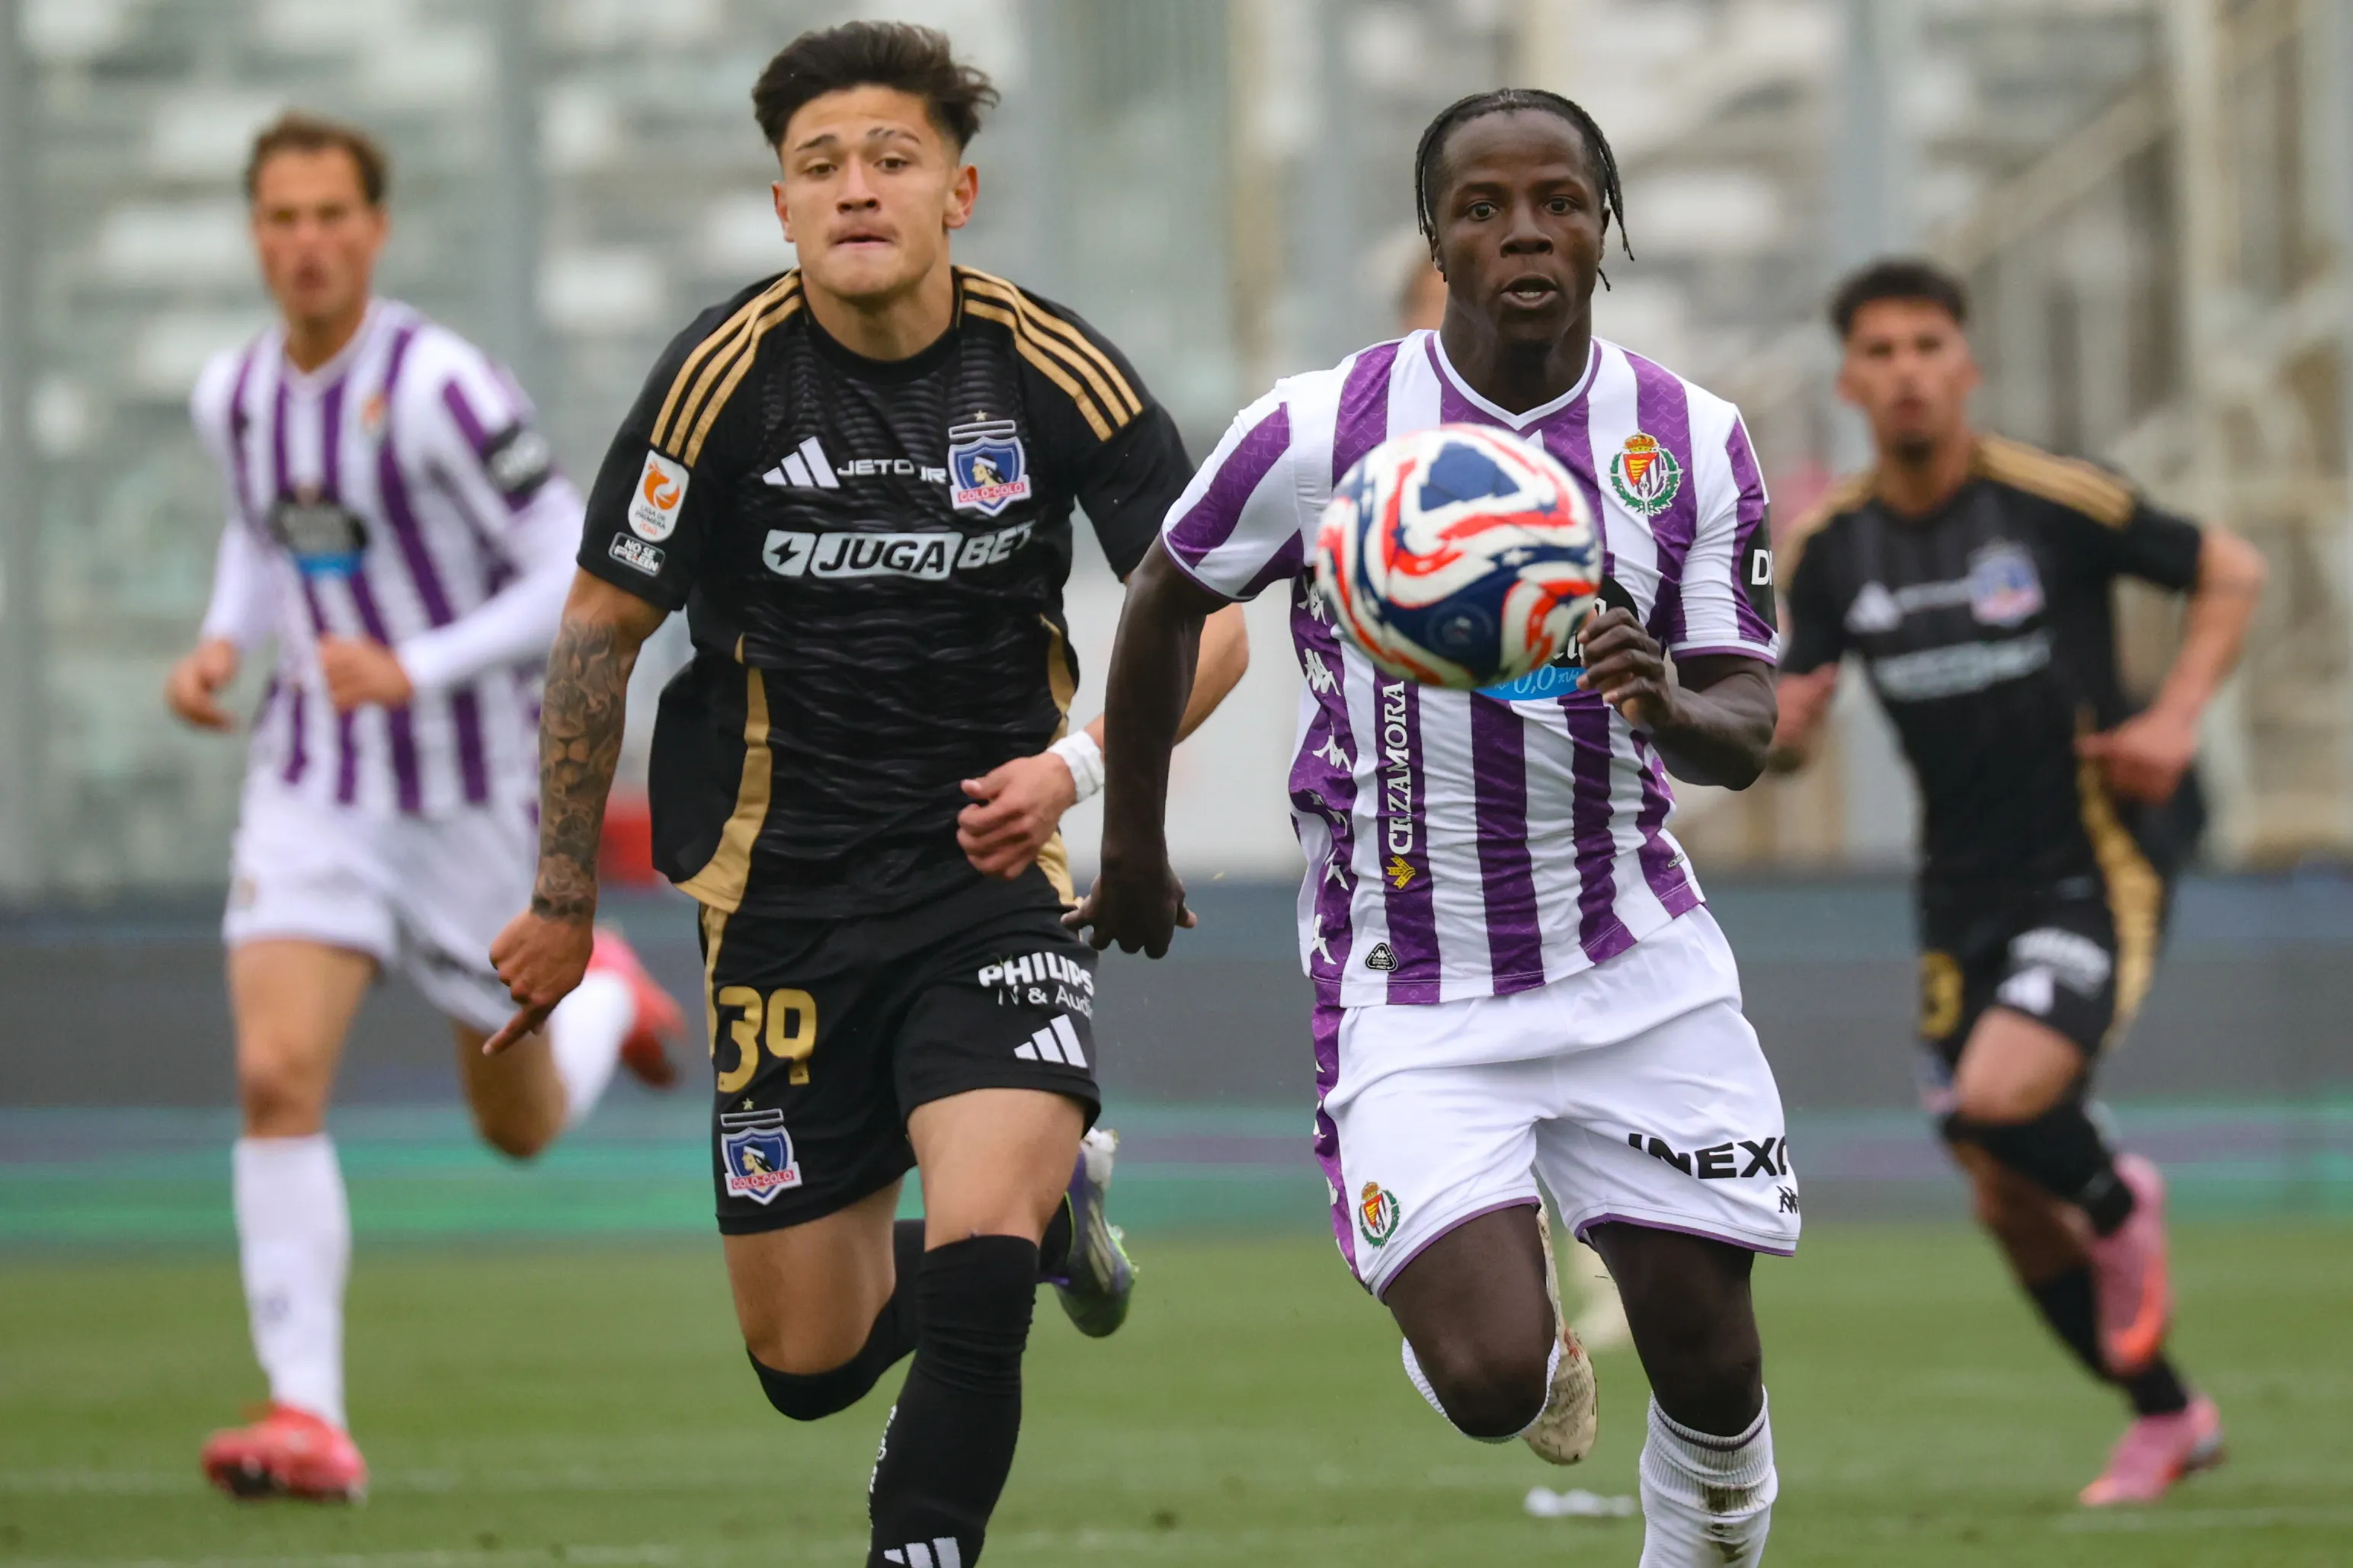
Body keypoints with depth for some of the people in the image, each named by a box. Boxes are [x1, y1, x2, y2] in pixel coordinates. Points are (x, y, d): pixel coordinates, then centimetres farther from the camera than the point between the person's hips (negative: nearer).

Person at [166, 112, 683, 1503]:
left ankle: (603, 994, 48)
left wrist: (414, 673, -29)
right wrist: (222, 645, 2)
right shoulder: (234, 396, -1)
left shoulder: (438, 387, -21)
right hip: (312, 795, 4)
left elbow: (579, 577, -19)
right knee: (276, 1078, -18)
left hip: (472, 798, -4)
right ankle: (311, 1423, -17)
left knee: (522, 1126, 13)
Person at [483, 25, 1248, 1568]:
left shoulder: (1055, 370, -8)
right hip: (786, 900, 1)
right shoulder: (729, 374, -10)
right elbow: (600, 630, 1)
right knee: (808, 1362, 8)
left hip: (989, 868, -1)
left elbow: (1209, 624, -3)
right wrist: (566, 900, 4)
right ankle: (1047, 1197, 37)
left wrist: (1075, 764, -21)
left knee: (974, 1276, -25)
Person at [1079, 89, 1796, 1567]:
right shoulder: (1320, 433, -10)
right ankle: (1538, 1351, 21)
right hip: (1413, 988, -2)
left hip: (1637, 962, 2)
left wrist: (1670, 705, -29)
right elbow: (1165, 600, 8)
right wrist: (1134, 842, 17)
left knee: (1710, 1359, 1)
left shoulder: (1695, 442, -3)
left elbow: (1748, 729, -5)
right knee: (1490, 1378, -16)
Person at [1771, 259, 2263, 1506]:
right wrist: (1776, 720, -22)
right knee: (2006, 1202, 7)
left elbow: (2230, 571, 1)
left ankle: (2118, 1207, 8)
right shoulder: (1830, 547, -1)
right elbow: (1784, 737, 2)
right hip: (1964, 890, 5)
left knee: (1998, 1103, -27)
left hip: (2096, 870, -5)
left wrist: (2175, 720, -12)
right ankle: (2166, 1420, 27)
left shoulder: (2055, 503, -12)